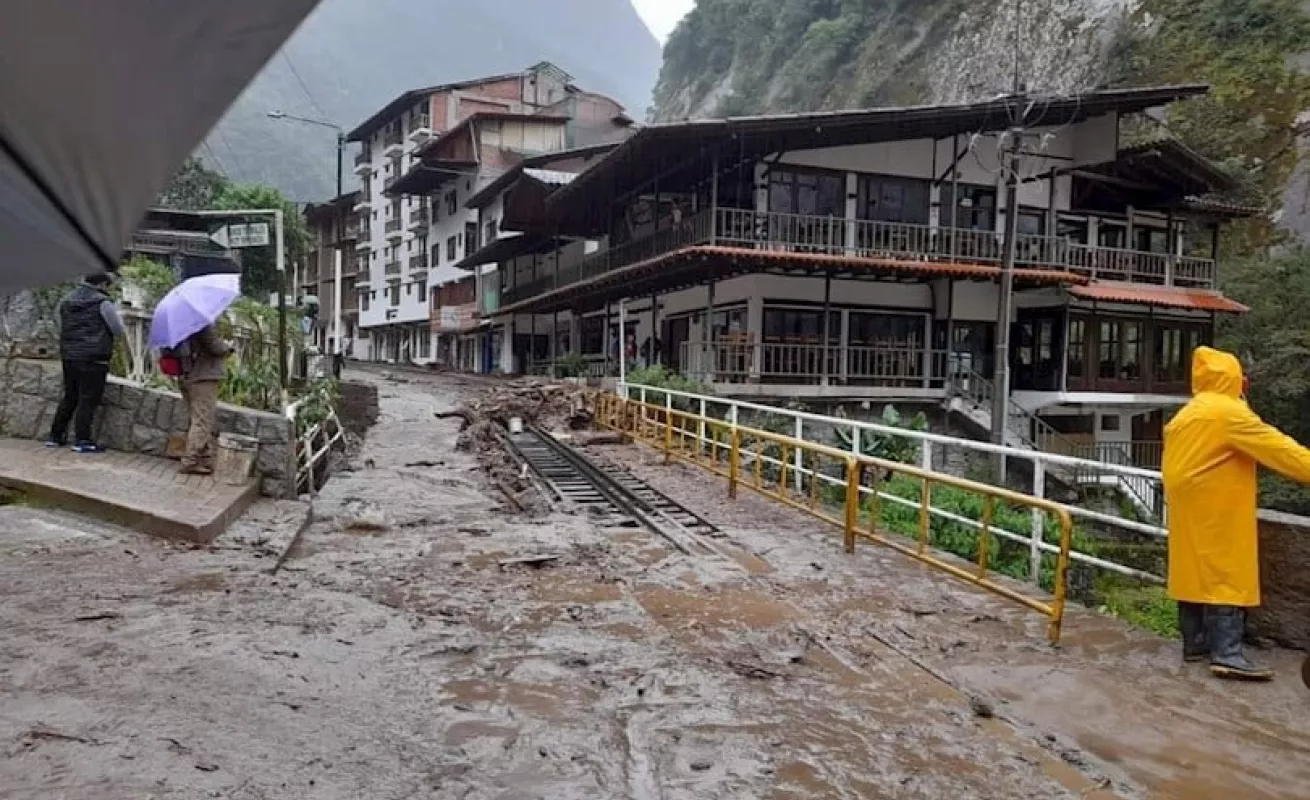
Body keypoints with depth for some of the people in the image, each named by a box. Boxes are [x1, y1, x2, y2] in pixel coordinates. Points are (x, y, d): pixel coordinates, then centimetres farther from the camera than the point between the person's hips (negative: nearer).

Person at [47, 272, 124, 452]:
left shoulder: (66, 301, 13)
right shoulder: (103, 302, -10)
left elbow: (62, 328, 20)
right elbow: (118, 330, -4)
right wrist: (115, 313, 12)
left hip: (68, 356, 7)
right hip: (94, 357, -7)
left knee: (69, 397, 17)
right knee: (88, 399, -3)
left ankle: (55, 436, 22)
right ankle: (82, 440, -4)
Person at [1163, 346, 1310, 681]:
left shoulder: (1185, 415, 15)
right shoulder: (1229, 412, -12)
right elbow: (1275, 446, -15)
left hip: (1189, 510, 9)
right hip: (1218, 513, -9)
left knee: (1194, 572, 11)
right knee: (1226, 575, -8)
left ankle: (1195, 643, 15)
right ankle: (1227, 654, -11)